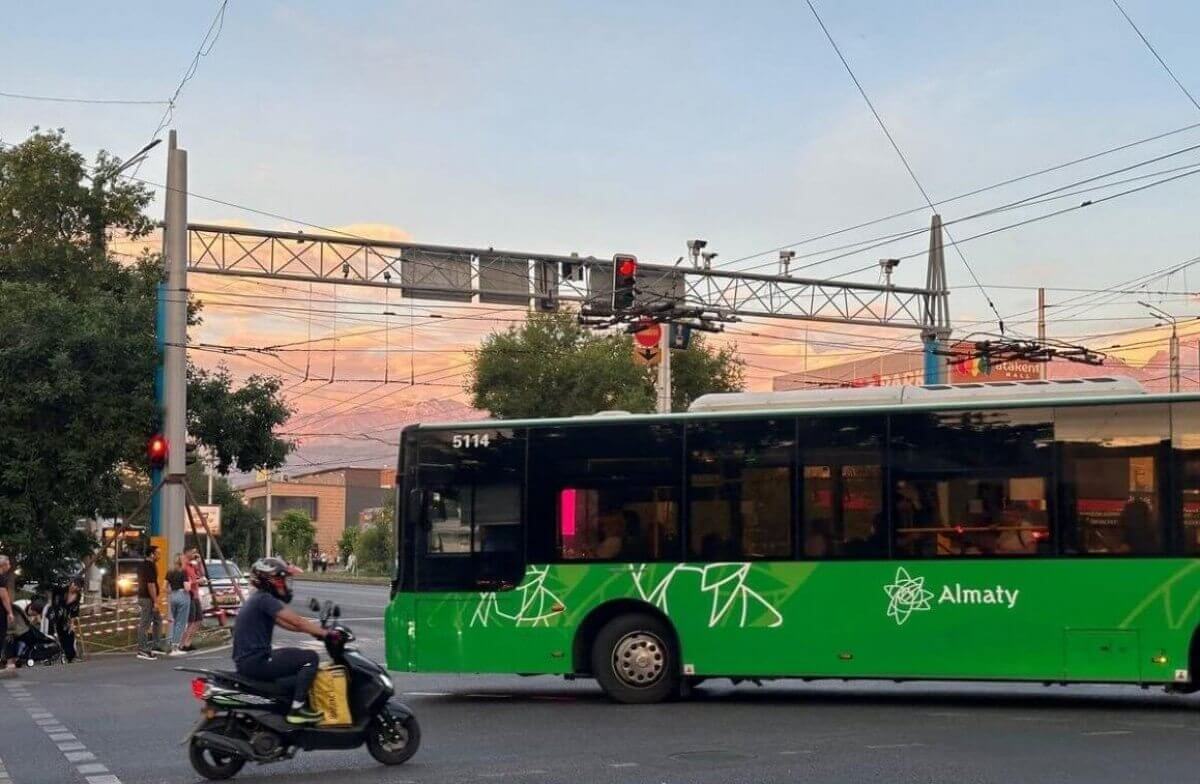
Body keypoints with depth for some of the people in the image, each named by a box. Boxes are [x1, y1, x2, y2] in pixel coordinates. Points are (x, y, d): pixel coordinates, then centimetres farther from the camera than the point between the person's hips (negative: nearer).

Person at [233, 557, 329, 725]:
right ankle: (297, 708, -15)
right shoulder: (264, 599, -14)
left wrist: (317, 628, 12)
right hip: (256, 662, -11)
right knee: (310, 658, -12)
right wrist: (325, 633, -14)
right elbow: (296, 621, -21)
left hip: (247, 660, 11)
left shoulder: (258, 599, 18)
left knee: (299, 657, 28)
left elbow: (287, 624, 19)